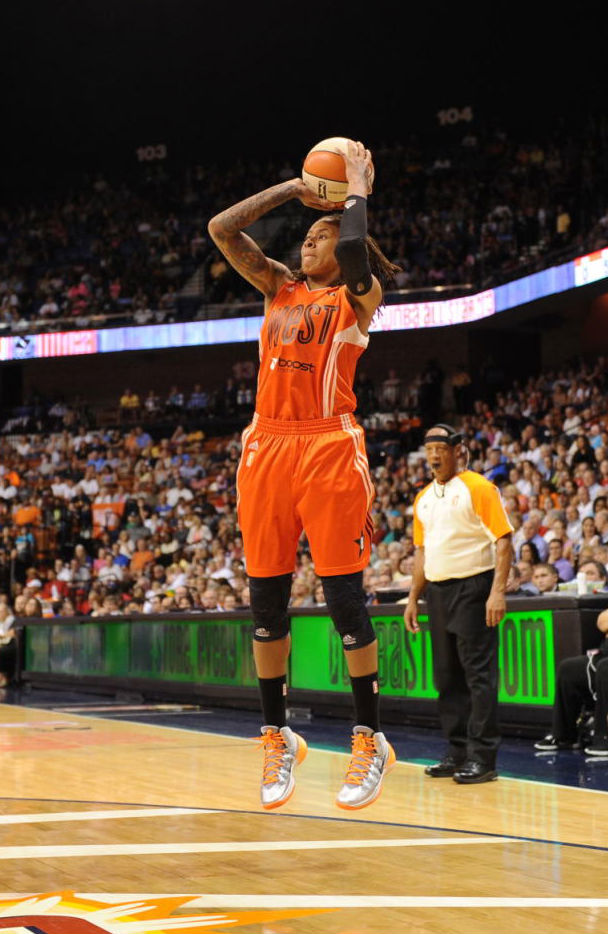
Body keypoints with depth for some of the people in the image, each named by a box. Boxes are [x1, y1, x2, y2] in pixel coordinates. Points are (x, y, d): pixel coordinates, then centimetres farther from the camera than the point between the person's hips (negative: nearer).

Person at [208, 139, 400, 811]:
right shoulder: (278, 287, 20)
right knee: (266, 601, 5)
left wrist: (357, 189, 1)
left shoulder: (358, 296, 6)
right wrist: (295, 188, 16)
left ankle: (370, 738, 0)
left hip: (328, 447, -5)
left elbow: (354, 246, -16)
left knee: (344, 597, -7)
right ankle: (277, 737, 14)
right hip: (266, 447, 6)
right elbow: (222, 228, 14)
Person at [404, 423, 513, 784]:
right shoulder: (423, 498, 15)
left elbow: (503, 541, -11)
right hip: (438, 591, 7)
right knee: (448, 677, 10)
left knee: (479, 675, -8)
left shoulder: (478, 488, -6)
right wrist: (413, 598, 17)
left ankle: (483, 757, -7)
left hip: (472, 588, -7)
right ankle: (457, 752, 16)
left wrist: (498, 591, -19)